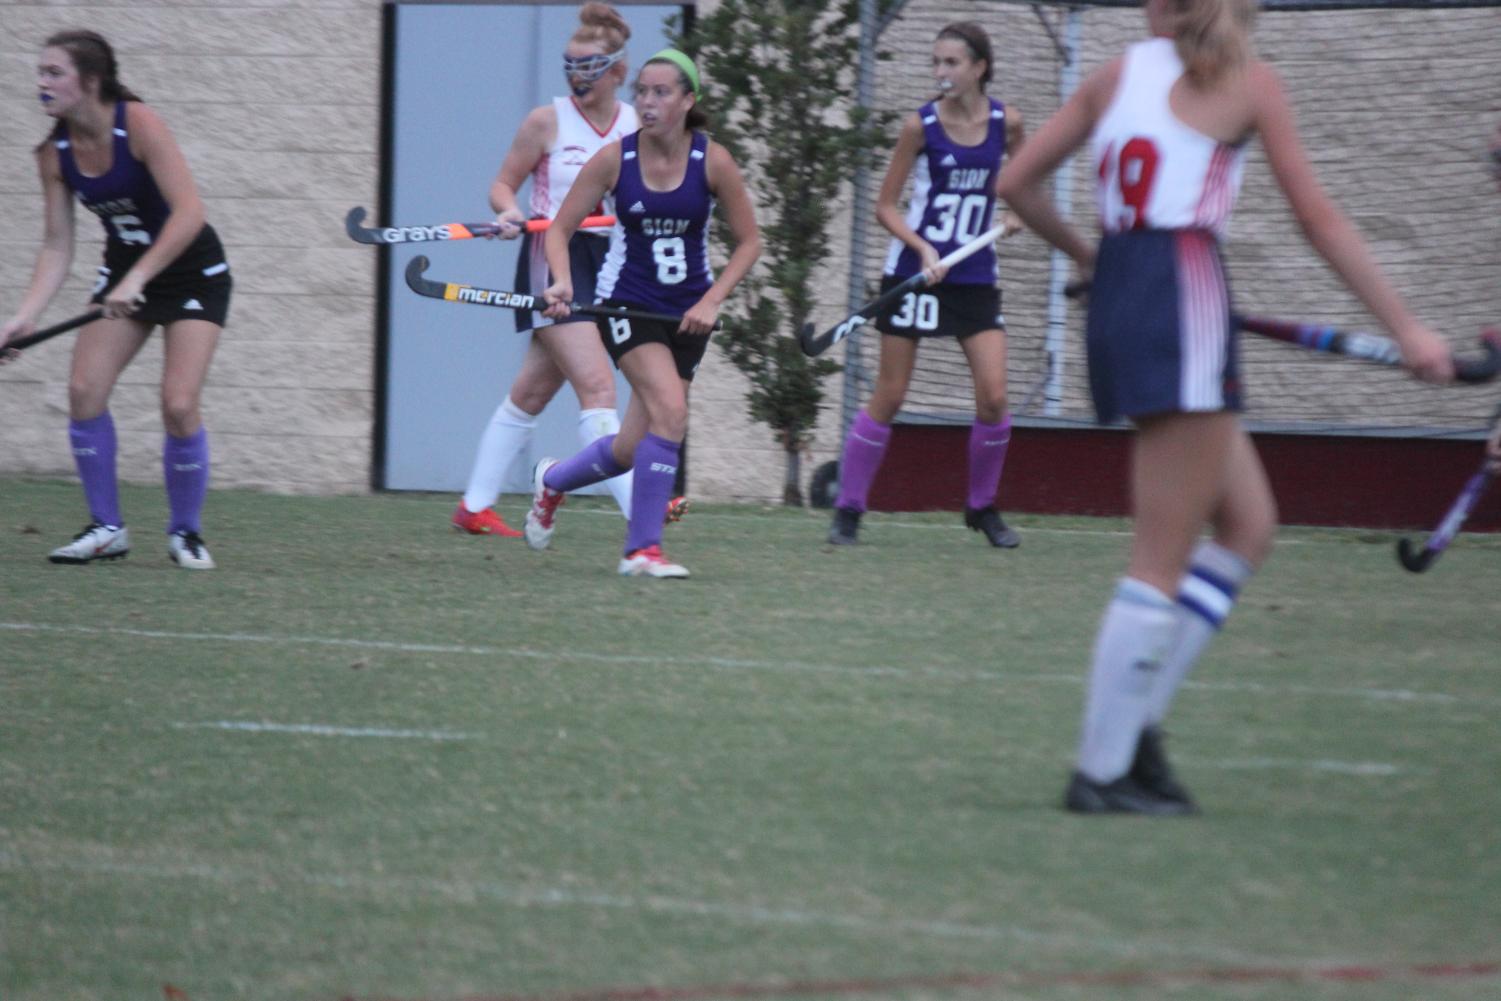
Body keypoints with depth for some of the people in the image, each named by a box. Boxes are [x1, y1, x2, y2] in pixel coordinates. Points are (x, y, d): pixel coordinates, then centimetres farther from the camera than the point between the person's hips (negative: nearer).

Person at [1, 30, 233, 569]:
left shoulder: (137, 124, -25)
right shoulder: (55, 154, -8)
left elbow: (188, 212, -30)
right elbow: (57, 247, -4)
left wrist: (137, 279, -37)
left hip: (192, 270, -5)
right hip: (124, 271, 5)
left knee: (179, 404, -16)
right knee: (84, 389, -11)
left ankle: (185, 532, 5)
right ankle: (106, 528, 4)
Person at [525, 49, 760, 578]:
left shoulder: (713, 161, -9)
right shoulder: (615, 159, -10)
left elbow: (749, 241, 0)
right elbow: (560, 228, -2)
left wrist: (711, 301, -11)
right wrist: (562, 281, -20)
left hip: (688, 311, 2)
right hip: (626, 304, -2)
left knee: (632, 450, 4)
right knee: (671, 411, -25)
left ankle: (553, 480, 37)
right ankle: (643, 547, -13)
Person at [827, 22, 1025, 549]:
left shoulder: (1006, 123, -2)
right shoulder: (921, 125, -8)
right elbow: (885, 205, -4)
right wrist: (922, 247, -19)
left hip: (975, 275, 2)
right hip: (914, 270, -2)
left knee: (993, 395, -8)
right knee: (889, 396, 0)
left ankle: (983, 507, 12)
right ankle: (848, 510, 9)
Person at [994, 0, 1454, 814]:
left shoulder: (1119, 74, 14)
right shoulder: (1248, 82, 0)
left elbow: (1015, 182, 14)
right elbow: (1319, 221, 1)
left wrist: (1084, 253, 30)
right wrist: (1406, 329, 5)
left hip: (1116, 300, 7)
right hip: (1183, 309, -7)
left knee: (1248, 526, 16)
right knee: (1162, 561, -3)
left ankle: (1134, 723, 9)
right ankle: (1103, 772, -4)